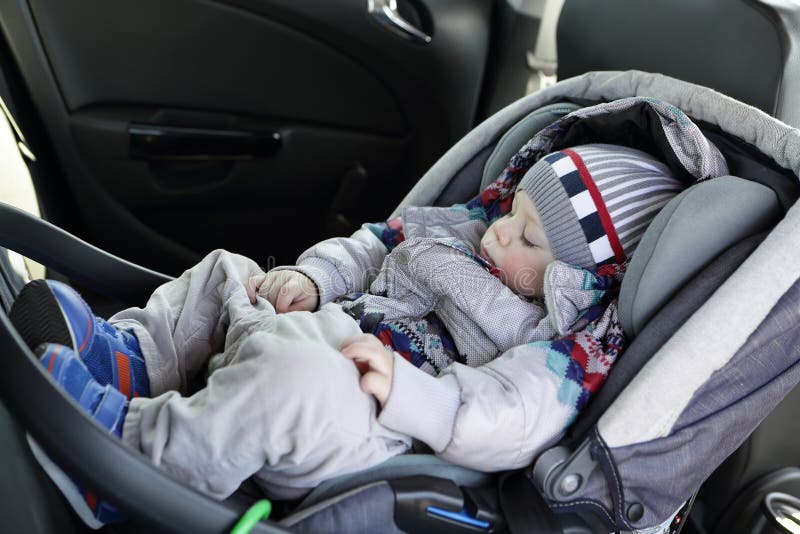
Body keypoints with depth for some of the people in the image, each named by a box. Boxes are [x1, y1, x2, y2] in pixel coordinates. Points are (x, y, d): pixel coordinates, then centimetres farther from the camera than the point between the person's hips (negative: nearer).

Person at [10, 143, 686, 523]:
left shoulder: (570, 346, -13)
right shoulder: (467, 229, 12)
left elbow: (509, 425, -28)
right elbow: (374, 244, 17)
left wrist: (402, 390, -38)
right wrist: (312, 277, 2)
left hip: (369, 437, -9)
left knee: (294, 382, -42)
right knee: (224, 271, 17)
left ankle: (125, 442, -24)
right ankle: (127, 355, 2)